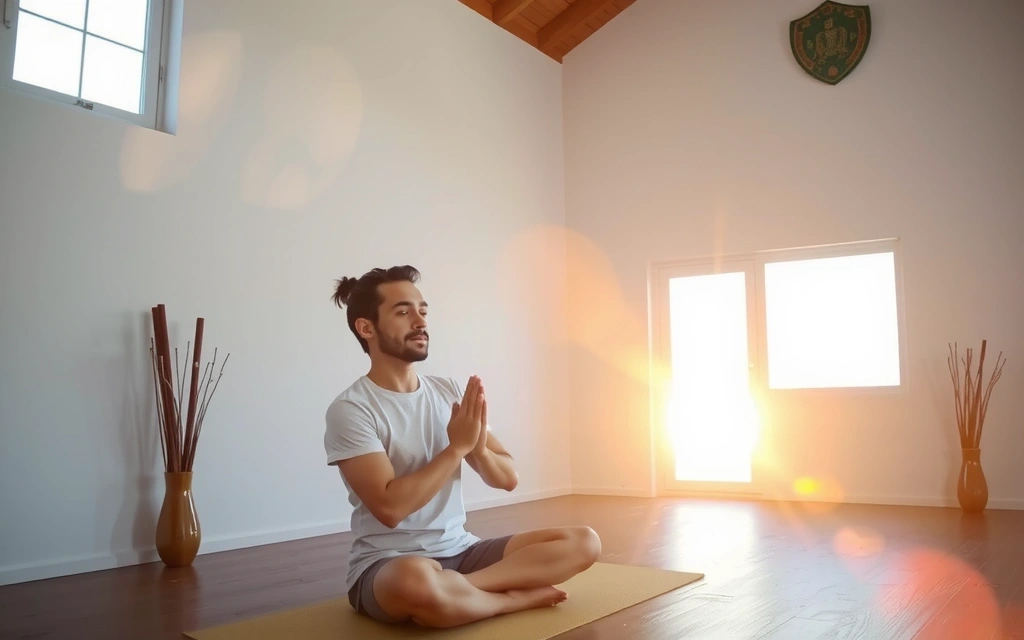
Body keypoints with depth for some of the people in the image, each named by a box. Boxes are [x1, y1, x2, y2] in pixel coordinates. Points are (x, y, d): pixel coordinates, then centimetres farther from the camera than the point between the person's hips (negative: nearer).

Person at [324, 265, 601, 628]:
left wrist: (479, 447, -14)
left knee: (583, 542, -8)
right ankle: (518, 596, -13)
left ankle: (453, 589, -17)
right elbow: (390, 507, -22)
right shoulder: (350, 409, -12)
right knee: (416, 579, -42)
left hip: (460, 550, 6)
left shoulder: (450, 392, 6)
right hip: (386, 563, -6)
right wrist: (457, 446, -17)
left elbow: (508, 478, 7)